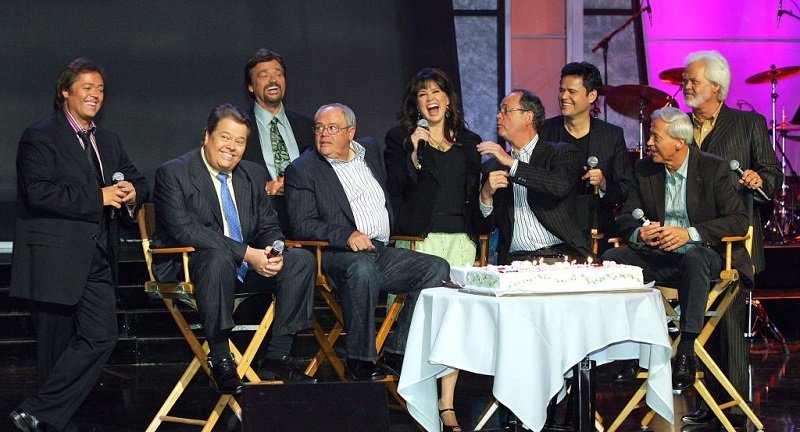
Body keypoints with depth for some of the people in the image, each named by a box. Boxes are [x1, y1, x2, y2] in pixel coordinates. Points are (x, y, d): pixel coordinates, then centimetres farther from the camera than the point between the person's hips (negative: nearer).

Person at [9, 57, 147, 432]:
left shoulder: (108, 141, 19)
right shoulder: (40, 137, -5)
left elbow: (137, 182, 24)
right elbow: (39, 192, -18)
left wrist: (132, 192, -2)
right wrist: (99, 197, -17)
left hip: (97, 261, 7)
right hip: (55, 262, -7)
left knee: (102, 337, -5)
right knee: (57, 346, -1)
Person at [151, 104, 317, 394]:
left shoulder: (254, 175, 11)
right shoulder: (173, 174, -9)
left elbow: (268, 226, 12)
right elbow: (185, 230, -21)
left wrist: (272, 251, -15)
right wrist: (246, 253, -27)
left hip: (245, 267, 7)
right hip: (186, 268, -7)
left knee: (301, 260, -13)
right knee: (219, 258, -39)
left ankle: (276, 360, -10)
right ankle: (220, 362, -29)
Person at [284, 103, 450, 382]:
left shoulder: (370, 150, 18)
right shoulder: (302, 170, 1)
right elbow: (302, 224, -11)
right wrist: (347, 236, -23)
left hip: (382, 251, 6)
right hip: (338, 255, -6)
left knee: (437, 268, -13)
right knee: (363, 268, -39)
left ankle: (397, 349, -11)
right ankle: (360, 360, -28)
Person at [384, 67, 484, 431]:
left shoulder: (469, 142, 20)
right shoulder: (400, 139, 10)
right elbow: (395, 188, -2)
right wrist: (414, 152, -12)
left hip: (460, 238, 3)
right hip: (421, 237, -3)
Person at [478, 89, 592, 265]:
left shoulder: (561, 153, 8)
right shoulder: (493, 166, 18)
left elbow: (561, 186, -15)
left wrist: (512, 163, -12)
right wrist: (486, 195, -5)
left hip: (560, 255, -2)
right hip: (516, 260, 2)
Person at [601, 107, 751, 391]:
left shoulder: (714, 169, -5)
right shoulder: (645, 170, 8)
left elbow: (738, 220, -12)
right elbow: (626, 216, 11)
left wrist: (690, 233, -24)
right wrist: (639, 232, -15)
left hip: (703, 253, -4)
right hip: (656, 256, 4)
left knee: (693, 259, -40)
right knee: (611, 258, -22)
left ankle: (686, 351, -39)